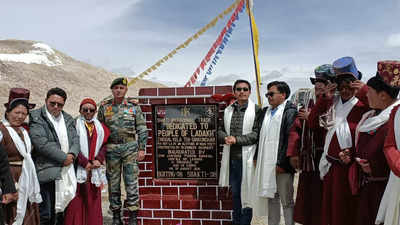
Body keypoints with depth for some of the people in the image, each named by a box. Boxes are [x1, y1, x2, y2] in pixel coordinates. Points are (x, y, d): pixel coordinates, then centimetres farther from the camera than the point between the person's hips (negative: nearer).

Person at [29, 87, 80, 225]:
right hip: (47, 172, -5)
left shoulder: (68, 119, 16)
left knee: (62, 211, 11)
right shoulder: (36, 118, -3)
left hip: (67, 171, 5)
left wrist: (72, 154, -9)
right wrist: (63, 158, -12)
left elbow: (75, 139, 12)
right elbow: (41, 143, -14)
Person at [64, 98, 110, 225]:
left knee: (93, 202, 6)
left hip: (95, 170, 3)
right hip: (78, 169, -3)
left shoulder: (101, 127, 14)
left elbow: (104, 145, 8)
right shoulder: (74, 124, 1)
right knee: (76, 203, -3)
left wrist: (98, 159, -8)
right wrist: (85, 163, -13)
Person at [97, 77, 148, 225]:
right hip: (111, 149, 2)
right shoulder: (104, 107, 6)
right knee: (113, 183, 8)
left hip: (130, 147, -1)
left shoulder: (133, 106, 3)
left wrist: (142, 149, -3)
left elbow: (142, 129, 3)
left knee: (131, 183, 0)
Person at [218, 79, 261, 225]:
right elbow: (220, 130, 12)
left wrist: (236, 139, -16)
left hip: (246, 158, -5)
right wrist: (226, 138, -10)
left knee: (246, 193, 5)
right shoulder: (228, 110, 11)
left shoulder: (256, 110, -5)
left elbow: (256, 133, -11)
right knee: (235, 193, 17)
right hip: (231, 158, 5)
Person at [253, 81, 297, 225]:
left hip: (281, 165, -7)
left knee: (286, 200, 3)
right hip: (266, 163, 7)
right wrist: (258, 158, 10)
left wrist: (282, 163, -17)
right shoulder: (265, 112, 15)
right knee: (271, 197, 17)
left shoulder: (290, 112, -8)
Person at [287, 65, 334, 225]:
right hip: (308, 161, 5)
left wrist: (312, 119, -11)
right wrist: (293, 153, 1)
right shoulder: (308, 102, 9)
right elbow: (296, 128, 7)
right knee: (306, 198, 14)